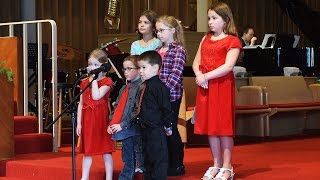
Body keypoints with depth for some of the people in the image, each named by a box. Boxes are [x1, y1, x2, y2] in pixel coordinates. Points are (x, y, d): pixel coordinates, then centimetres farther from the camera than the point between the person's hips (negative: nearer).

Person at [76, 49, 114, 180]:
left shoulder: (106, 82, -6)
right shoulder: (84, 82, 10)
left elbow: (96, 96, -23)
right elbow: (81, 104, 10)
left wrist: (94, 79, -15)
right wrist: (79, 123, 6)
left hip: (101, 119, -5)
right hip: (87, 120, 5)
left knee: (106, 151, 1)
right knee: (87, 151, 11)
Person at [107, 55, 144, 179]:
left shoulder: (141, 88, -12)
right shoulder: (124, 88, 17)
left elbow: (138, 111, -18)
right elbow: (116, 107, 19)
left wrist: (123, 125, -17)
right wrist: (111, 123, 6)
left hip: (132, 131, -8)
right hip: (124, 132, 8)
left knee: (130, 161, -3)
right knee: (126, 160, 14)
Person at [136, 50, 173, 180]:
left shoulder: (159, 87, -16)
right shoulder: (145, 87, 12)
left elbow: (166, 108, -15)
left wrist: (168, 126, -10)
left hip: (156, 130, -10)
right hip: (146, 129, 10)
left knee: (158, 159, -3)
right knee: (147, 158, 17)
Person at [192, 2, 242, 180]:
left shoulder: (232, 41, -5)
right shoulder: (206, 39, 16)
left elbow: (228, 66, -16)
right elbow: (196, 61, 11)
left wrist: (206, 76, -18)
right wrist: (199, 75, -9)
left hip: (223, 86, -6)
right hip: (205, 86, 6)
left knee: (223, 126, -3)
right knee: (210, 126, 8)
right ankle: (216, 165, 17)